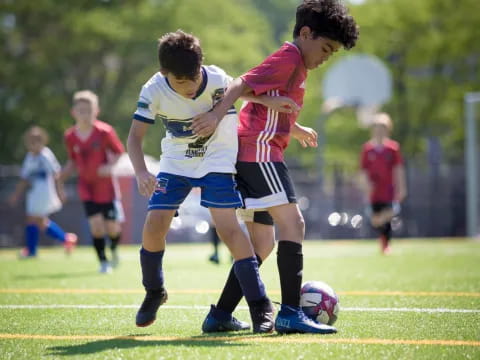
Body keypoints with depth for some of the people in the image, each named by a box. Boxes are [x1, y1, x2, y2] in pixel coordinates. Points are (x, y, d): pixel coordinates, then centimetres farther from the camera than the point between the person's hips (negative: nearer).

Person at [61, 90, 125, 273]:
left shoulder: (104, 131, -14)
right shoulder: (70, 136, -4)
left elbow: (118, 151, -4)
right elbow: (73, 161, 9)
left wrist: (110, 166, -22)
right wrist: (64, 173, -10)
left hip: (106, 185, -2)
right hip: (86, 186, 2)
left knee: (112, 227, 2)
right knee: (96, 224, -10)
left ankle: (114, 250, 36)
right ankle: (103, 262, 4)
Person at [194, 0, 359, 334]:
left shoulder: (295, 65, 22)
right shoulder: (289, 57, -7)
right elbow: (243, 84, -20)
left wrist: (297, 129, 43)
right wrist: (217, 115, -33)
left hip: (250, 156, 11)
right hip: (259, 150, -11)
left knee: (263, 243, 11)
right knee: (293, 224, -15)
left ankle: (219, 316, 12)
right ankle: (290, 313, -19)